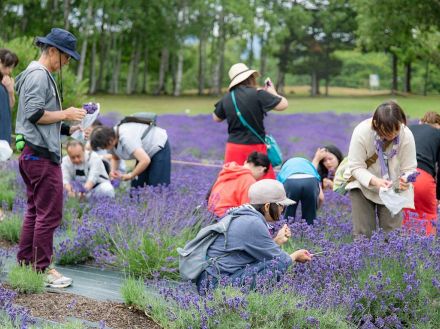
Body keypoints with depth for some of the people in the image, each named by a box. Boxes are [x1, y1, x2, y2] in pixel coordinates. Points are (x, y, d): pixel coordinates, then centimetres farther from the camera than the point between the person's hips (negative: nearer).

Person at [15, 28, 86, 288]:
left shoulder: (41, 75, 20)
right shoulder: (39, 75, -13)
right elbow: (35, 114, -20)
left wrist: (69, 128, 11)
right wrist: (65, 114, -11)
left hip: (33, 154, 11)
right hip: (42, 155, -11)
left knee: (35, 211, 15)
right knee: (50, 213, -7)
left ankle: (24, 263, 21)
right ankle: (42, 269, -1)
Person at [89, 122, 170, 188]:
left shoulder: (127, 139, -39)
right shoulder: (111, 139, -11)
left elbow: (145, 160, -44)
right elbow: (115, 158, 9)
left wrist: (131, 175, -28)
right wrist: (113, 170, -13)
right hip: (144, 152, 9)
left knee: (157, 184, -14)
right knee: (136, 184, 3)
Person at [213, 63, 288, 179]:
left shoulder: (226, 98, 3)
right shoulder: (257, 94, -13)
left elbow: (216, 118, 20)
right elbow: (283, 105, -12)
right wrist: (273, 92, 7)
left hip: (233, 147, 4)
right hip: (254, 147, -4)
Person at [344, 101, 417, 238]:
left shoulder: (406, 135, -22)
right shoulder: (362, 132, -27)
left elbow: (409, 168, -16)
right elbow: (356, 167, -21)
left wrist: (405, 180, -40)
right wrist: (374, 181, -38)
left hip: (392, 187, 1)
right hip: (363, 185, -1)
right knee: (363, 232, -8)